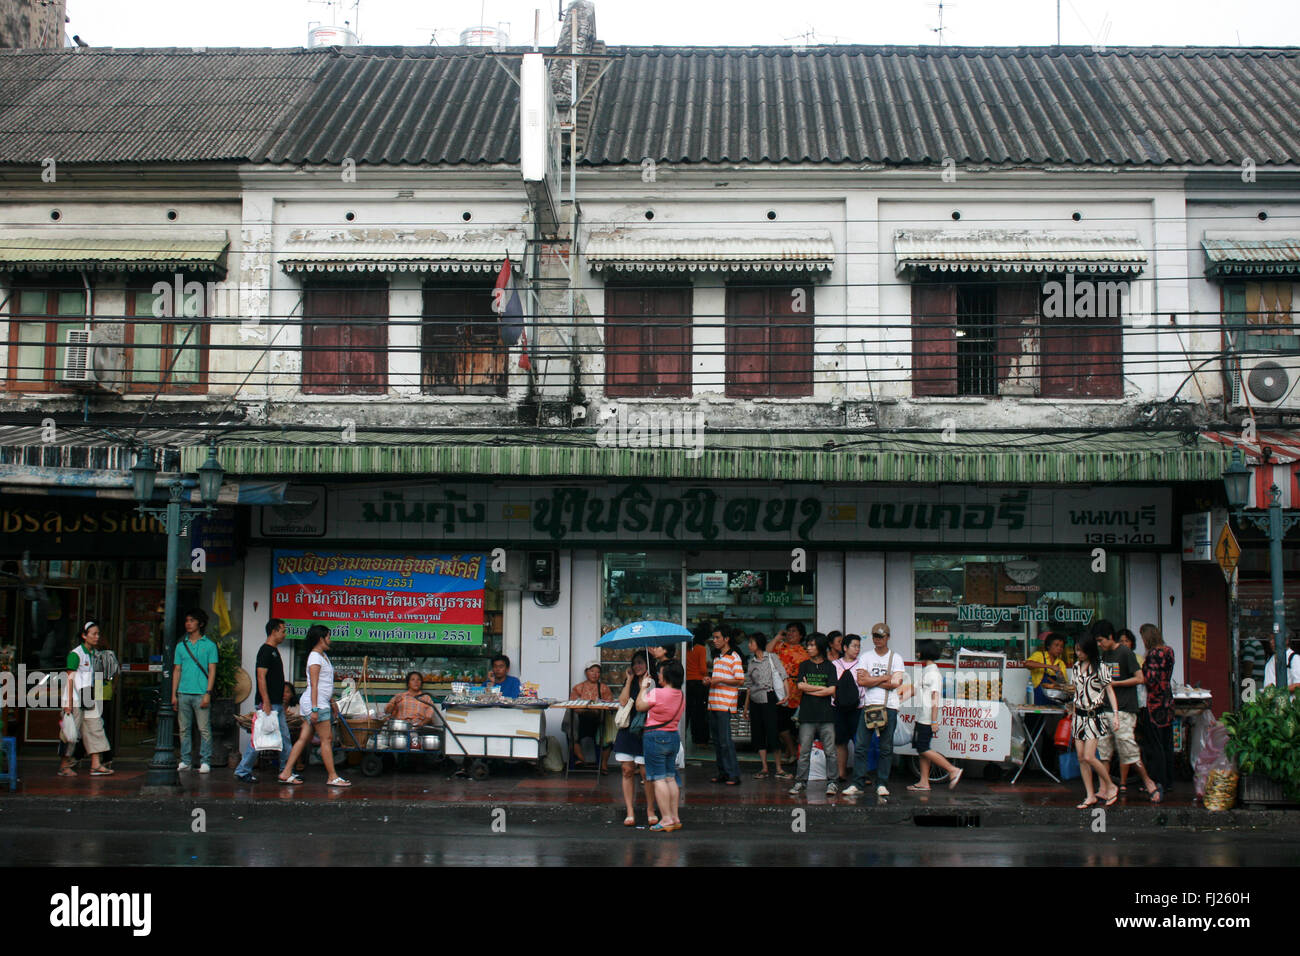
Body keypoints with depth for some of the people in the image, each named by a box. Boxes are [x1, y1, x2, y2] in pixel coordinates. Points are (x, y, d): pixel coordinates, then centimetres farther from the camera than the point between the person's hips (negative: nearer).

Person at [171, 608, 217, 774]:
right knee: (184, 729, 5)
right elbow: (177, 670, 14)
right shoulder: (181, 646, 14)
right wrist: (174, 694, 7)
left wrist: (208, 693, -9)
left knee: (204, 729, -5)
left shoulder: (209, 646, 4)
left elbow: (212, 671, 1)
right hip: (183, 694, 4)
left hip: (201, 694, -4)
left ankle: (205, 761, -2)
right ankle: (185, 761, 11)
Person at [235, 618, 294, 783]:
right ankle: (243, 770, 3)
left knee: (284, 738, 9)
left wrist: (285, 686, 16)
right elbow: (261, 677, -20)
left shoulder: (275, 651, 17)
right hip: (267, 704, -10)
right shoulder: (265, 651, -12)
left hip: (277, 704, 10)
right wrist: (266, 703, -24)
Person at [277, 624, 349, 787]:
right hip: (315, 702, -10)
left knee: (304, 739, 8)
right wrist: (315, 709, -22)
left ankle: (286, 773, 9)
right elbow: (314, 685, -18)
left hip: (322, 702, 10)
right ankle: (332, 777, -3)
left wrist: (332, 702, 28)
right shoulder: (315, 657, -12)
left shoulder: (323, 655, 18)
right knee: (326, 739, -6)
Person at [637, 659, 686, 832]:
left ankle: (667, 819, -6)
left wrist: (643, 688, 8)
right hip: (674, 736, 7)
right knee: (670, 778, 13)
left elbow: (640, 706, -5)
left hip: (655, 737, -7)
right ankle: (675, 817, 13)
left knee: (658, 779, -4)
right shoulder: (681, 695, 5)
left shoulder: (657, 693, -18)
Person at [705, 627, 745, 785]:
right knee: (716, 740, 9)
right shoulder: (717, 658, 20)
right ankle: (723, 773, 16)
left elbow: (740, 681, -11)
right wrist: (709, 681, 9)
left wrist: (720, 680, -17)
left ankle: (734, 775, -7)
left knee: (725, 740, -10)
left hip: (725, 704, -8)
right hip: (713, 704, 8)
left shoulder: (734, 657, -5)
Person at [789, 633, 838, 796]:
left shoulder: (830, 667, 6)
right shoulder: (804, 665, 10)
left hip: (826, 715, -1)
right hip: (807, 715, 1)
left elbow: (831, 690, -5)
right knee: (804, 751, 1)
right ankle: (800, 782, 7)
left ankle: (831, 782, 5)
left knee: (830, 750, -1)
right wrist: (821, 688, -4)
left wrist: (809, 689, -4)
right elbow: (800, 686, -3)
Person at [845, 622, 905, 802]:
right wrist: (885, 677, -4)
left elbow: (895, 683, -7)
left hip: (889, 706, -1)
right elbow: (861, 681, -3)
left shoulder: (896, 658, 7)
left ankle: (882, 785, 5)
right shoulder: (866, 657, 11)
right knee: (861, 746, -3)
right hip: (869, 705, 1)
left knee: (886, 748, 0)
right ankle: (858, 784, 2)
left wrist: (871, 680, -4)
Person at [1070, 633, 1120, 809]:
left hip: (1095, 715, -6)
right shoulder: (1076, 667, 11)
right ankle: (1090, 796, 9)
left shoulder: (1100, 667, -7)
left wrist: (1115, 714, -13)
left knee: (1089, 757, -14)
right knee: (1081, 757, 2)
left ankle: (1110, 787, 6)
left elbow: (1109, 691, -6)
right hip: (1079, 715, 6)